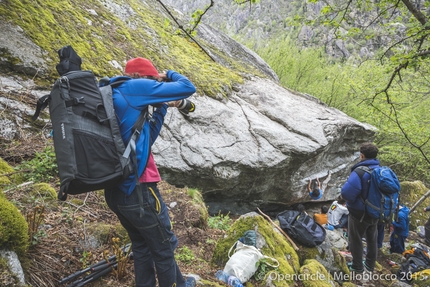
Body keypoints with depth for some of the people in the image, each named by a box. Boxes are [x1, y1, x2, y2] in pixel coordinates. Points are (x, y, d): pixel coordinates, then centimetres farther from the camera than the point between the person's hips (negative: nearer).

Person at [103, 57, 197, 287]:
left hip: (116, 189, 9)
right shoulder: (134, 87, -8)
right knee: (164, 248, 12)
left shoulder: (110, 96, 17)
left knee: (141, 246, 24)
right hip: (137, 188, -9)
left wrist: (161, 108, 15)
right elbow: (188, 88, -8)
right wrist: (168, 75, 11)